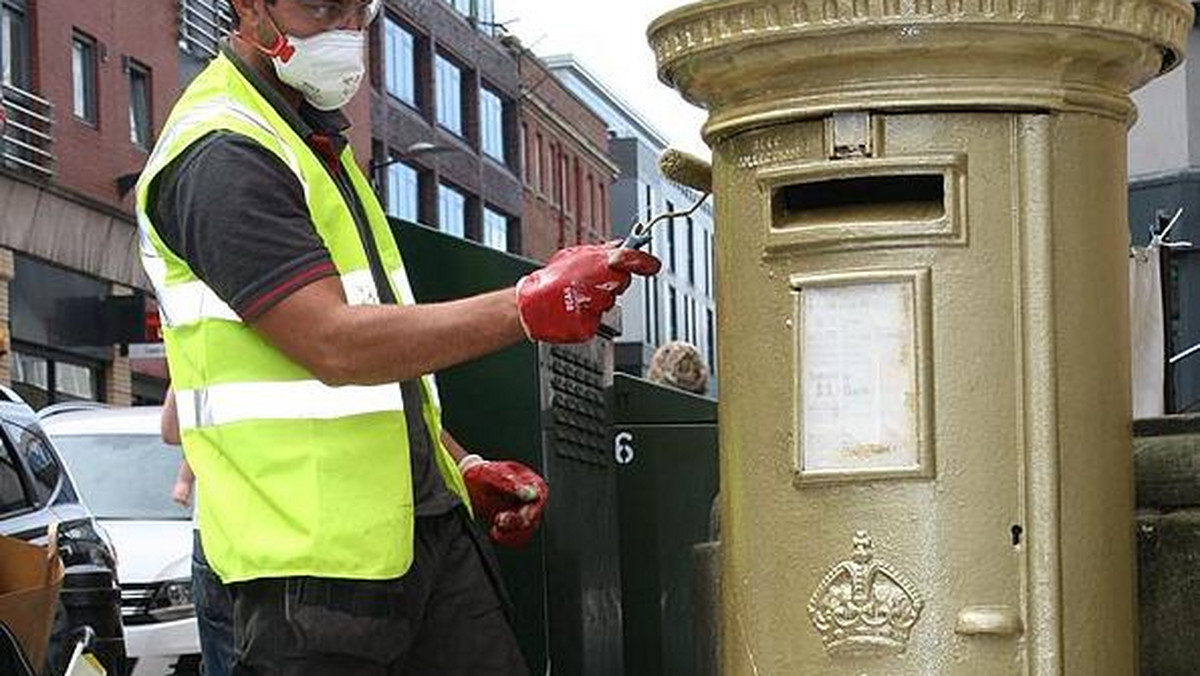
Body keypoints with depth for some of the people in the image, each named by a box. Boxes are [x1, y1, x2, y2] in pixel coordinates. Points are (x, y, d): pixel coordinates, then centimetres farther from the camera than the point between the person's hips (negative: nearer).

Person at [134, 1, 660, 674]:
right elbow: (335, 345, -24)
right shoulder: (221, 157, -13)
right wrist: (529, 307, -25)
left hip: (426, 528, 9)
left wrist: (465, 467, 15)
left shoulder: (318, 136, 19)